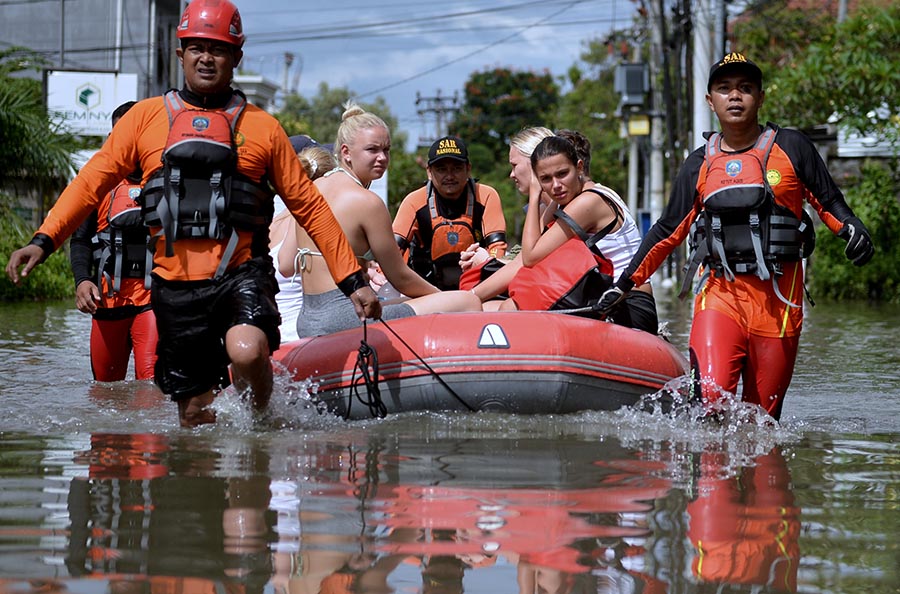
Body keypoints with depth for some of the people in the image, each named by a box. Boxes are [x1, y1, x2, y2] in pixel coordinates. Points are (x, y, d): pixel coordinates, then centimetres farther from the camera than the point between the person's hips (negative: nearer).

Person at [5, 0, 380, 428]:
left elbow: (308, 206, 10)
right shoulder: (146, 117, 9)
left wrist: (353, 282, 6)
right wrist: (43, 241, -6)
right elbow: (93, 181, 8)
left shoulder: (261, 127, 7)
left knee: (246, 351, -31)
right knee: (196, 417, 3)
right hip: (175, 285, 2)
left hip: (241, 275, -2)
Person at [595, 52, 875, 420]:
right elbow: (668, 231, 18)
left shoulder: (790, 148, 6)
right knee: (710, 397, -18)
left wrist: (852, 228, -12)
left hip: (778, 299, -1)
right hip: (719, 295, 1)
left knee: (762, 414, 1)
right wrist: (625, 285, 16)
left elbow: (829, 203, 11)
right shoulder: (699, 165, 12)